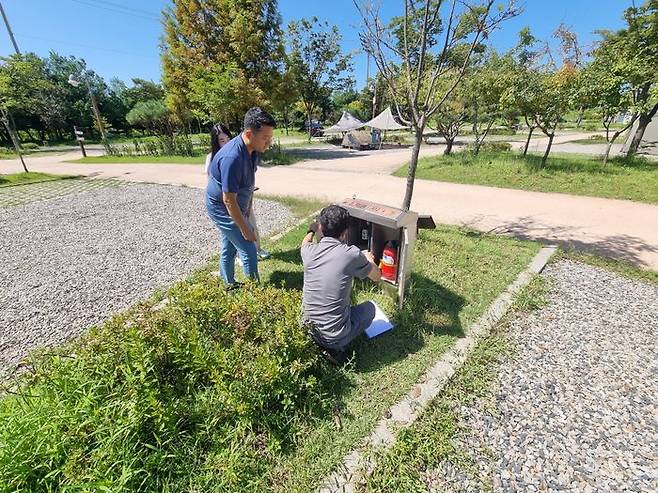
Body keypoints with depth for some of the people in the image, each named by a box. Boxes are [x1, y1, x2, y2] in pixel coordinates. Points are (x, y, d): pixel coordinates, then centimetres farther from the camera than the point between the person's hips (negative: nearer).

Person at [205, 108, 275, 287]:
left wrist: (247, 210, 13)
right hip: (222, 208, -9)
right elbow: (228, 200, -29)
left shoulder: (252, 149, -5)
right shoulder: (232, 158, -34)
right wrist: (244, 228, -21)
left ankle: (229, 285, 38)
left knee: (229, 247, 20)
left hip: (234, 205, 9)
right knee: (248, 250, -6)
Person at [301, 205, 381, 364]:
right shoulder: (351, 254, -19)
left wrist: (311, 230, 40)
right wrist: (369, 259, 19)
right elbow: (377, 277, -1)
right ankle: (336, 348, 6)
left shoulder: (309, 251, -8)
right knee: (369, 307, 22)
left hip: (308, 329, 5)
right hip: (334, 336, -5)